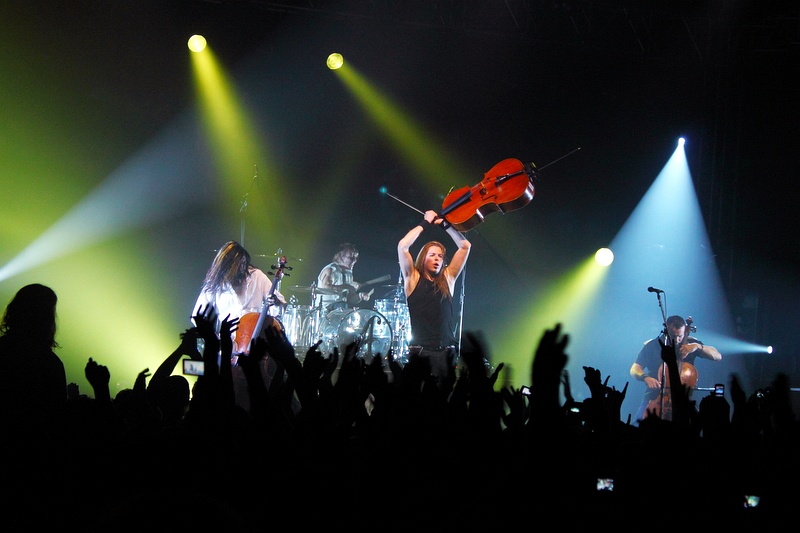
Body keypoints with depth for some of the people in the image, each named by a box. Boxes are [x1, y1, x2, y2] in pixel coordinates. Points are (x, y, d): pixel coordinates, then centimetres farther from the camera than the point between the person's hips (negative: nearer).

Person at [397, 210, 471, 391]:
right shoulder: (413, 279, 7)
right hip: (420, 352, -3)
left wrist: (444, 224, 12)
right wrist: (426, 223, 2)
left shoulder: (448, 279, 16)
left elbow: (465, 246, 14)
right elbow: (402, 246, -5)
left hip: (447, 352, 3)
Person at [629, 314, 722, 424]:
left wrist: (698, 346, -17)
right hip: (655, 397, -1)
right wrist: (646, 378, -28)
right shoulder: (652, 346, -2)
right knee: (641, 419, -22)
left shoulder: (690, 343, 2)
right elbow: (634, 370, -6)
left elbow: (718, 356, -1)